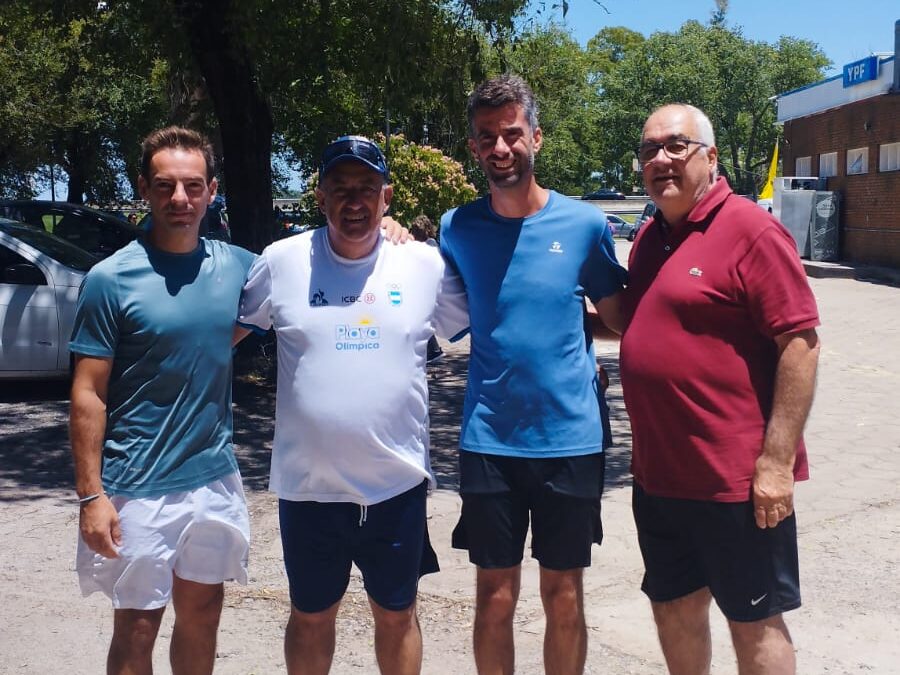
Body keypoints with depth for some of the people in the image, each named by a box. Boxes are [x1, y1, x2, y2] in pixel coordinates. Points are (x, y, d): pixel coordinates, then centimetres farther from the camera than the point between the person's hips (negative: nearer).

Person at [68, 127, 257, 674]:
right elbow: (88, 394, -9)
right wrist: (91, 495, -14)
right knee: (137, 628, 8)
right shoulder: (112, 279, -11)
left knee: (202, 614, 17)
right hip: (139, 487, -4)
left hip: (215, 478, 4)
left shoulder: (236, 265, 1)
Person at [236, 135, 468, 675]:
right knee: (310, 618, 19)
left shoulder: (427, 264, -4)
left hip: (398, 483, 0)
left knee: (397, 616, 19)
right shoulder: (282, 262, -5)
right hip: (308, 486, 0)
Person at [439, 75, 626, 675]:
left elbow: (618, 318, 8)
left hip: (571, 438, 0)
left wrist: (561, 323, -8)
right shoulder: (456, 229, 0)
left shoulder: (585, 224, -2)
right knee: (495, 593, 11)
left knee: (563, 595, 13)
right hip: (489, 440, 1)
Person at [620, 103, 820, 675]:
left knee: (754, 621, 8)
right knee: (675, 607, 19)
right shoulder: (650, 236, 11)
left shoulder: (750, 231, -13)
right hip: (658, 473, 8)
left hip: (735, 479, -7)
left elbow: (801, 344, -18)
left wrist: (777, 461, -20)